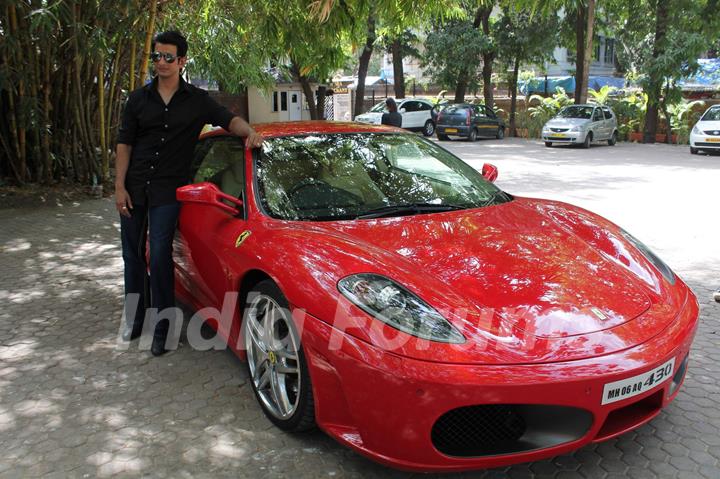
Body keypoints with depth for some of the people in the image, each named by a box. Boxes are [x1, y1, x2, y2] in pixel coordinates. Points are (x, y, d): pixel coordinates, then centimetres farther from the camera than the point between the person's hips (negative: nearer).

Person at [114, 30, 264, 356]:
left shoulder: (197, 100, 4)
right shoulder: (139, 99, 7)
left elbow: (228, 119, 3)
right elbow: (124, 143, 5)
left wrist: (249, 132, -22)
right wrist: (120, 187, -3)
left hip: (167, 191, -3)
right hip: (134, 187, 3)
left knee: (160, 256, -8)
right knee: (133, 255, 11)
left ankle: (162, 328, 2)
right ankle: (135, 317, 28)